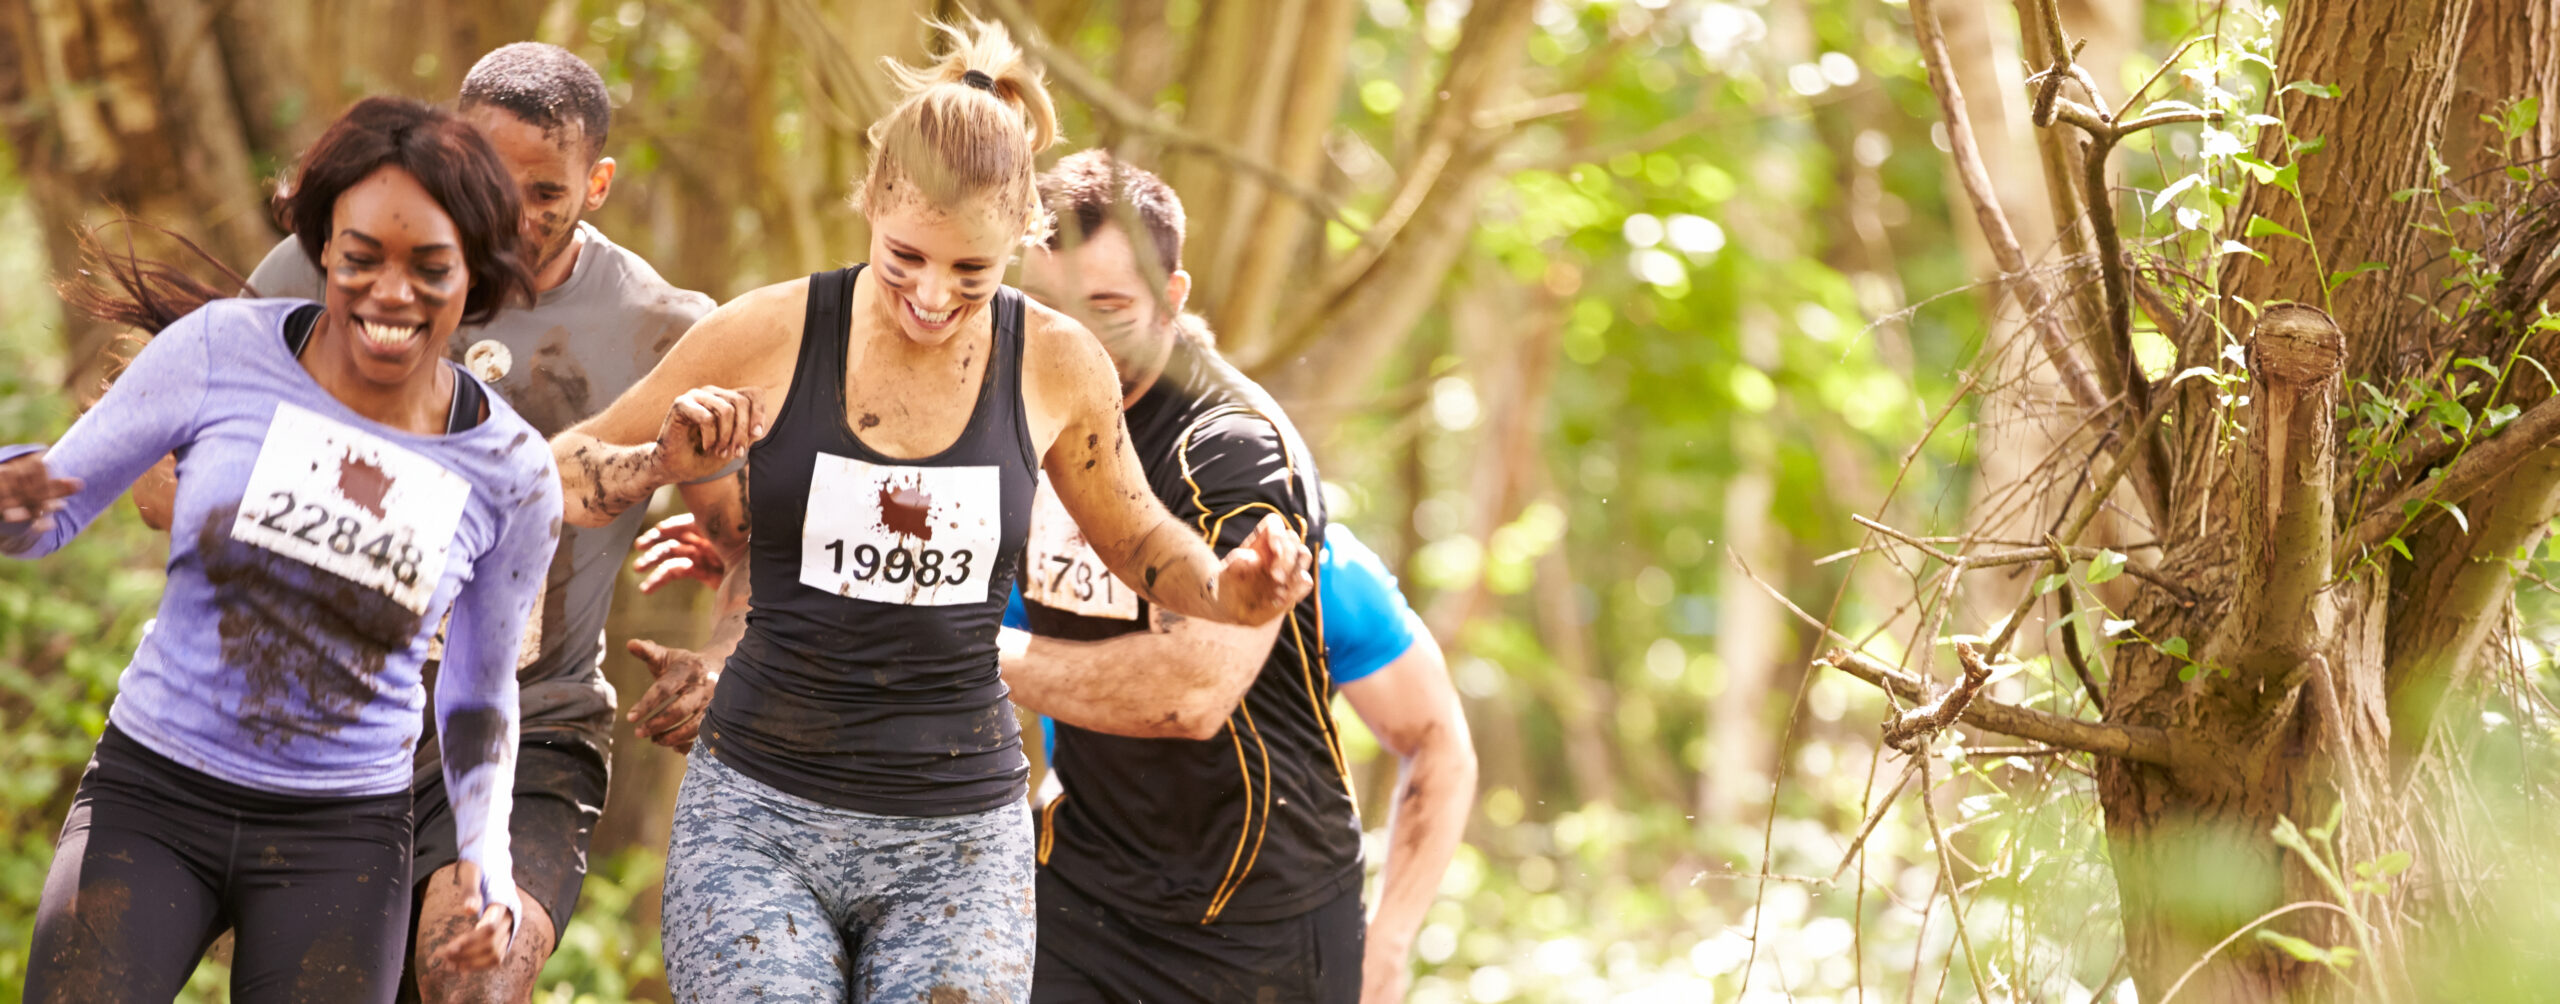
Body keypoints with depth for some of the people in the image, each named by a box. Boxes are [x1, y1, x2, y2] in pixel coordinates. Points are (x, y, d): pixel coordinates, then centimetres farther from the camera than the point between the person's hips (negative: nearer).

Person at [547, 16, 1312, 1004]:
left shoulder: (1056, 365, -1)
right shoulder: (772, 335, -6)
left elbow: (1135, 538, 18)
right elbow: (556, 474, 5)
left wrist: (1226, 586, -4)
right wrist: (662, 465, -17)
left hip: (960, 837, 2)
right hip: (759, 816, -1)